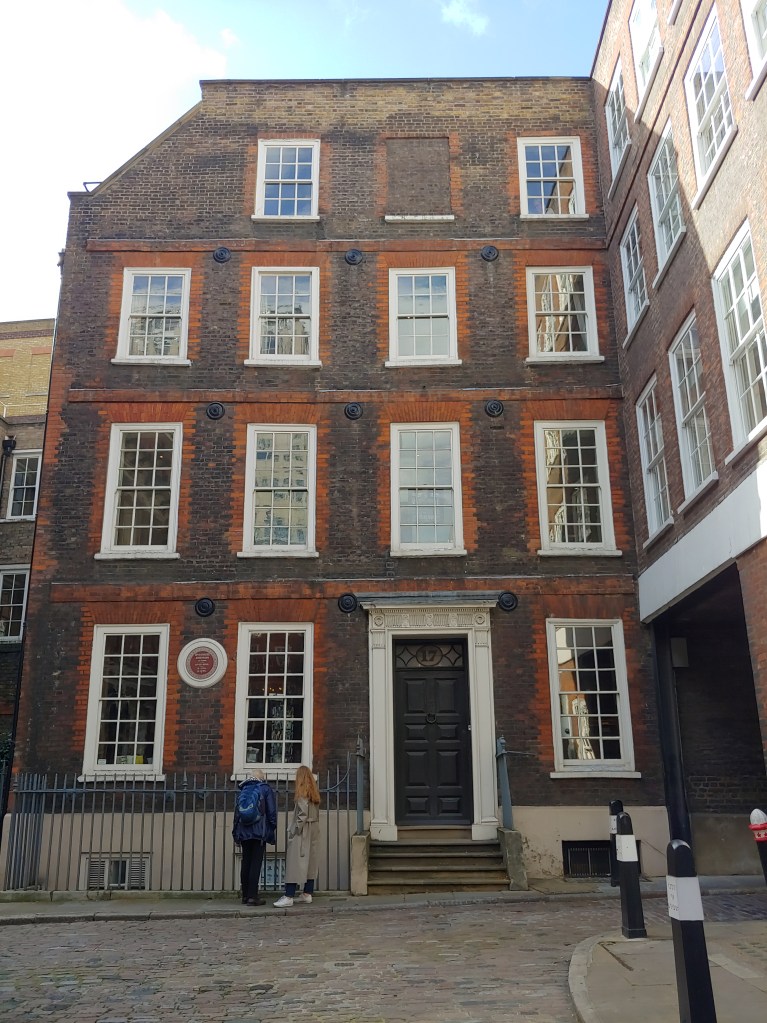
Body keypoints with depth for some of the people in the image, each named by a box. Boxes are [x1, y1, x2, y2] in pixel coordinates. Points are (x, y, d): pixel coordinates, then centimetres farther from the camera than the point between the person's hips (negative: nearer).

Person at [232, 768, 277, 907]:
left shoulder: (244, 790, 14)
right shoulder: (266, 789, 3)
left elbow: (237, 812, 13)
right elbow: (272, 812, -2)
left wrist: (236, 834, 16)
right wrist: (272, 832, 4)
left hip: (244, 832, 4)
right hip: (259, 832, -4)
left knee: (245, 863, 10)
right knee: (256, 863, -4)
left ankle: (245, 895, 14)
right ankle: (252, 896, -8)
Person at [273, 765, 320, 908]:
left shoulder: (302, 793, -12)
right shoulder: (314, 793, 11)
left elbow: (303, 814, -18)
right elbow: (316, 814, 9)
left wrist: (295, 830, -13)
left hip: (302, 832, -8)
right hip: (313, 831, 9)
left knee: (295, 862, -9)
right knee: (310, 861, 11)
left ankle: (289, 897, -12)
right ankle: (307, 894, 15)